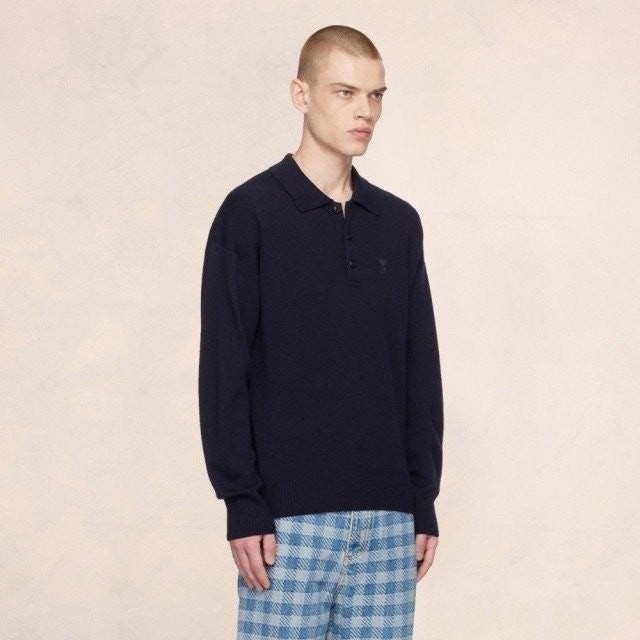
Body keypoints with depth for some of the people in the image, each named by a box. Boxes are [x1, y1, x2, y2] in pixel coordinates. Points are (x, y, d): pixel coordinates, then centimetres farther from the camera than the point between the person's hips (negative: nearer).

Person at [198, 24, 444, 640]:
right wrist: (242, 505, -10)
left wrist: (424, 500, 10)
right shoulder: (250, 213, -2)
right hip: (289, 514, -4)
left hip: (388, 516, 4)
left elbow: (421, 370, 14)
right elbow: (223, 370, -5)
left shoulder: (399, 223, 12)